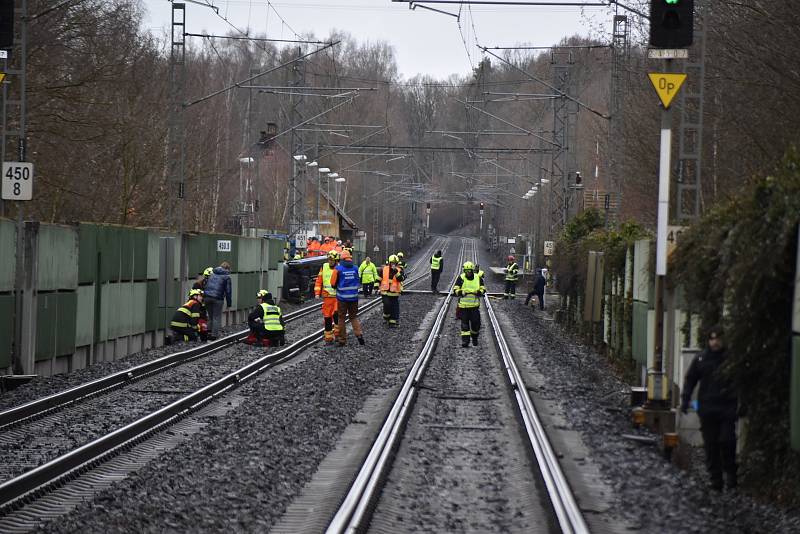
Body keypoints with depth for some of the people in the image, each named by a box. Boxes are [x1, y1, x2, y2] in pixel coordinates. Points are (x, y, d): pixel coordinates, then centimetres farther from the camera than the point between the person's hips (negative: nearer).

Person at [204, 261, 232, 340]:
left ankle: (209, 333, 15)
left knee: (210, 316, 17)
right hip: (217, 298, -5)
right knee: (217, 317, 3)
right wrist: (229, 303, 4)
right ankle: (214, 335, -1)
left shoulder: (212, 274, 17)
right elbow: (228, 291, -1)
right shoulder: (226, 277, 1)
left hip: (207, 297, 5)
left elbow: (206, 285, 18)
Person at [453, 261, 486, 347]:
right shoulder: (461, 278, -4)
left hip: (475, 305, 1)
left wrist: (478, 292, -15)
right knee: (464, 323, 0)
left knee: (476, 323, 2)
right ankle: (465, 340, 4)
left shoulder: (478, 278, 1)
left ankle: (474, 337, 28)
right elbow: (455, 289, -4)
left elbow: (483, 289, 6)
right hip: (463, 304, -1)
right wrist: (462, 293, -24)